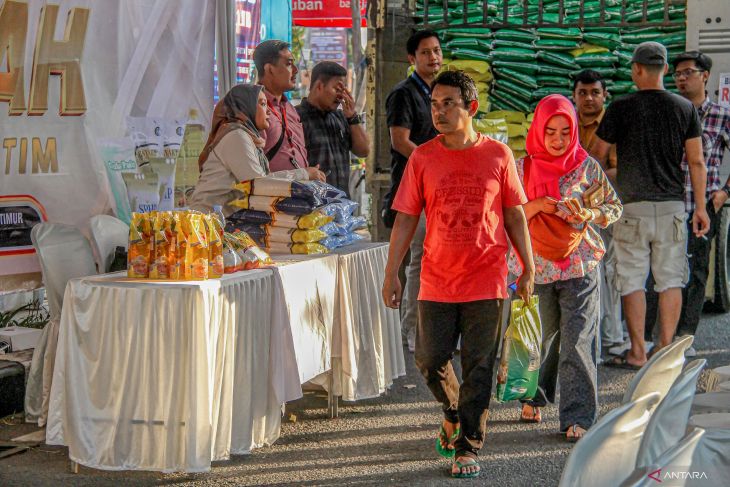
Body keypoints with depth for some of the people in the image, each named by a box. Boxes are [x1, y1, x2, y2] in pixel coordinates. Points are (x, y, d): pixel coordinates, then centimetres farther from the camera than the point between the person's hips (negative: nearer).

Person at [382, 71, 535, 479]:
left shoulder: (498, 156, -1)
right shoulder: (422, 159, 1)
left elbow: (515, 216, 6)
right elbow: (406, 218, 3)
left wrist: (529, 269, 4)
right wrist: (392, 274, 1)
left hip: (486, 280, -1)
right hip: (437, 281, 2)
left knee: (479, 368, 0)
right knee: (431, 360, 6)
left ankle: (468, 448, 10)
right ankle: (454, 414, 36)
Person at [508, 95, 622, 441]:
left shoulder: (587, 166, 1)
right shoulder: (523, 168, 2)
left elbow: (614, 207, 7)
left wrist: (588, 214, -12)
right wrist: (536, 206, -14)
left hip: (580, 266, -1)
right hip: (538, 267, 1)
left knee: (577, 341, -8)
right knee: (543, 339, 12)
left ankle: (578, 417, -3)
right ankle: (535, 397, 36)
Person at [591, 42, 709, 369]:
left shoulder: (622, 107, -4)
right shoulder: (685, 108, 4)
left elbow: (598, 154, 0)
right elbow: (697, 162, 4)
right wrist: (700, 207, 10)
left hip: (633, 206, -3)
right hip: (673, 206, 3)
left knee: (632, 281, 2)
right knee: (671, 280, 8)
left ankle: (637, 354, 3)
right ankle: (666, 349, 9)